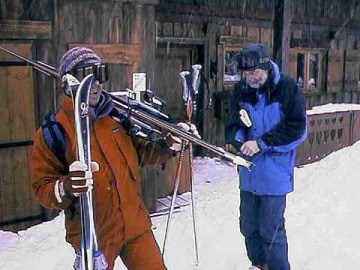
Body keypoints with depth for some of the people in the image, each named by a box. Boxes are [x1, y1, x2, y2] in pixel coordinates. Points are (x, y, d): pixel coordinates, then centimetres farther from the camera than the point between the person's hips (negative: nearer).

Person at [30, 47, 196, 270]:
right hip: (93, 235, -3)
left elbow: (141, 152, 14)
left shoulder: (119, 117, 2)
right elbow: (42, 187, -10)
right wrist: (67, 187, -30)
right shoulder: (54, 131, -10)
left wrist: (171, 144, -2)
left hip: (136, 226, 4)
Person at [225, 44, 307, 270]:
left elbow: (297, 128, -15)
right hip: (249, 171, 6)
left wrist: (262, 143, -21)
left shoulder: (286, 88, -13)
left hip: (275, 172, -6)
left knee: (271, 229, -1)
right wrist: (234, 139, -12)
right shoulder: (242, 89, 2)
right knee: (248, 225, 18)